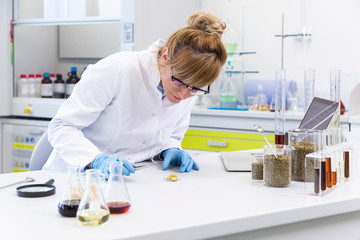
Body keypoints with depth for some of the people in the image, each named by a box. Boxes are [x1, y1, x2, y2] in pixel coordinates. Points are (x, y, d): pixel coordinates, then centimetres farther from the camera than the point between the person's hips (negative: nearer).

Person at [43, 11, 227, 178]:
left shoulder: (188, 94, -3)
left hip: (127, 179, 3)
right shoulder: (115, 70, -21)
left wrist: (169, 151, -8)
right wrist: (98, 160, -32)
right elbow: (61, 126, -17)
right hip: (77, 175, -2)